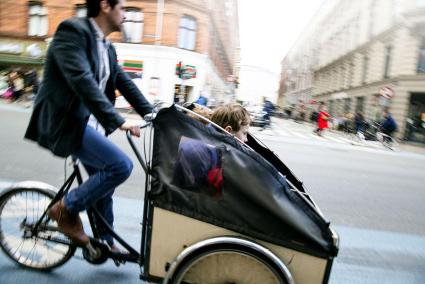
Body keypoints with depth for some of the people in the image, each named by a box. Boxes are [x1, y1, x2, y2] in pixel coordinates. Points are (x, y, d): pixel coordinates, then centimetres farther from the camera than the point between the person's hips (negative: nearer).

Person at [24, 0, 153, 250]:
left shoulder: (107, 48, 14)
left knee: (104, 182, 14)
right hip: (65, 123, -9)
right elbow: (82, 80, -26)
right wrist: (118, 121, -31)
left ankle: (105, 241, 32)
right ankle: (67, 208, 0)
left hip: (90, 123, 9)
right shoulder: (73, 31, -13)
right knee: (121, 165, -22)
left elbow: (125, 82, 11)